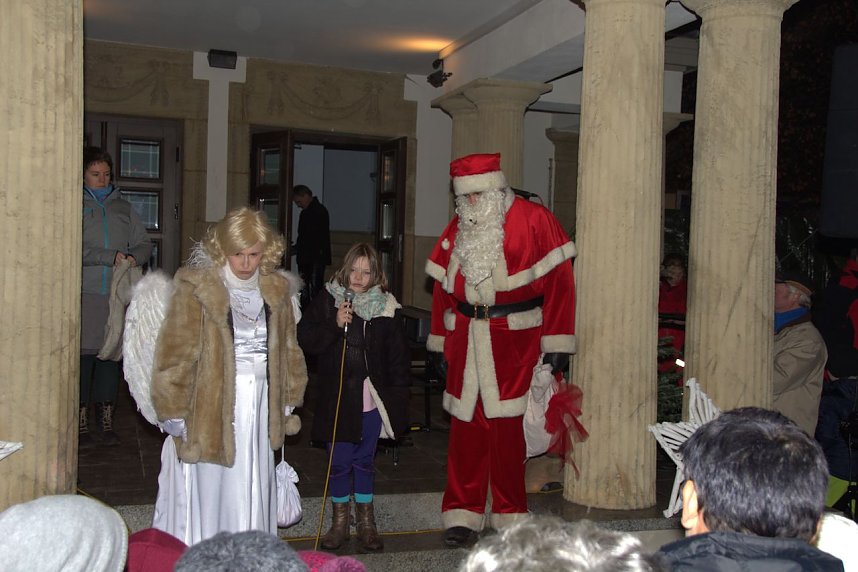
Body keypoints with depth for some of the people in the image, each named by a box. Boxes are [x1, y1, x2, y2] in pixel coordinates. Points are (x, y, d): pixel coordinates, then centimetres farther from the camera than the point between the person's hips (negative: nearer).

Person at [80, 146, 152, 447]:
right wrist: (111, 257, -15)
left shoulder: (123, 207, 17)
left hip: (117, 293, 3)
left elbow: (144, 242, 16)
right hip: (84, 293, -3)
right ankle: (81, 423, 5)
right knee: (83, 354, -4)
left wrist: (134, 257, -6)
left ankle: (107, 421, 15)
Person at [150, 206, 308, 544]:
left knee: (250, 499, 12)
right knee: (206, 494, 3)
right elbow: (175, 354, -11)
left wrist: (287, 402, 15)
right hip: (209, 409, -4)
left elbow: (288, 351, 16)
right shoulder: (196, 288, -10)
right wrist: (173, 411, -10)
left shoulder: (277, 291, 7)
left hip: (259, 407, 5)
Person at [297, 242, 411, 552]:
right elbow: (305, 338, -5)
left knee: (365, 461, 12)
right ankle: (339, 521, 24)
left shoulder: (386, 307, 2)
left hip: (372, 398, 1)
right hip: (338, 397, -1)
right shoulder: (327, 300, 0)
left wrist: (397, 392, 0)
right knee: (339, 461, 6)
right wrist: (335, 325, -18)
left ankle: (366, 522, 25)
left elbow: (398, 355, 5)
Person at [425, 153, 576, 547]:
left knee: (506, 427, -2)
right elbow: (443, 287, 16)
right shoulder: (458, 228, 13)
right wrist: (438, 343, 14)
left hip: (513, 342, -4)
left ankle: (511, 516, 15)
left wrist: (557, 344, -10)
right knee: (465, 425, 5)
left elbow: (558, 281, -7)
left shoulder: (534, 220, -5)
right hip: (464, 340, 4)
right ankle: (462, 515, 15)